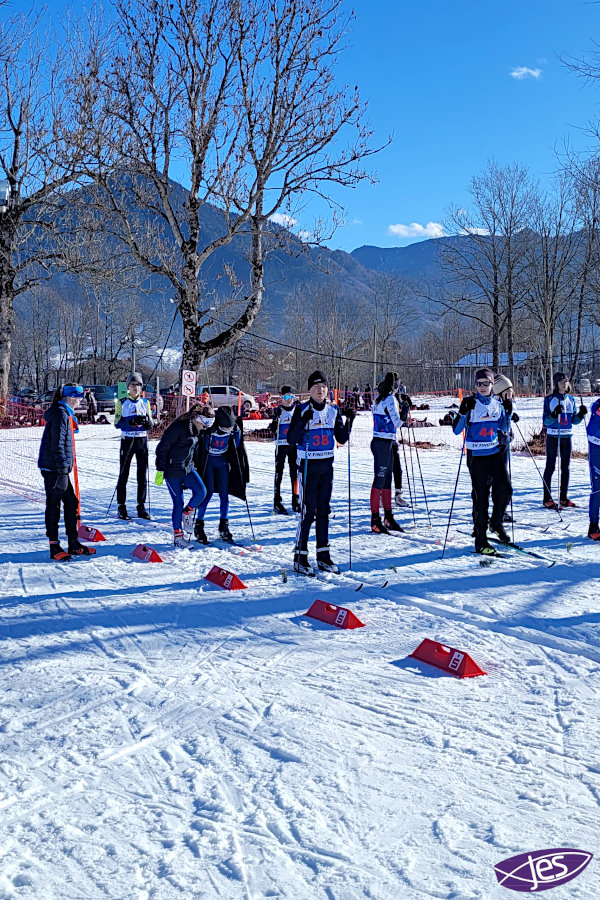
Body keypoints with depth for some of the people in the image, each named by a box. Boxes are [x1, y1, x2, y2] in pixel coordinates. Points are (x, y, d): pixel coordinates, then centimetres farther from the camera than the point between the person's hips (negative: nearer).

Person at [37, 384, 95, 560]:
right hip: (54, 468, -10)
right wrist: (62, 468, -21)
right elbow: (58, 444, -20)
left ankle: (74, 544, 20)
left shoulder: (64, 413, 17)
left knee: (71, 503, 12)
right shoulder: (60, 414, -15)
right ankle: (54, 548, 5)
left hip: (59, 468, 10)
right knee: (54, 506, -3)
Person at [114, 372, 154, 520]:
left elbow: (150, 423, 11)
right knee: (123, 475, 0)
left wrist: (147, 422, -13)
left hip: (142, 440, 3)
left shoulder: (145, 402, 11)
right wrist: (132, 421, -23)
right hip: (127, 440, -3)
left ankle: (141, 507, 10)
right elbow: (117, 423, -7)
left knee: (142, 475, 4)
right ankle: (121, 507, 5)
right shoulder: (122, 403, 3)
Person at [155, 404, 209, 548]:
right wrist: (160, 470, -15)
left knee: (201, 492, -14)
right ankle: (177, 536, 12)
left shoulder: (196, 429, 3)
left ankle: (187, 513, 12)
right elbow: (162, 448, -17)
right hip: (173, 470, -7)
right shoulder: (178, 427, -21)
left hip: (188, 469, 7)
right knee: (178, 503, -2)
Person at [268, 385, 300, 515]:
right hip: (281, 445, -2)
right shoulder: (278, 411, 3)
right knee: (279, 473, -2)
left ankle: (296, 501, 14)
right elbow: (272, 430, -2)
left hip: (294, 445, 2)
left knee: (295, 473, 5)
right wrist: (275, 419, -18)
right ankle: (277, 502, 1)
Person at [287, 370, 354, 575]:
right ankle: (300, 556, 3)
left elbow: (341, 438, 9)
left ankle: (323, 555, 17)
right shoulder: (302, 410, -6)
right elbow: (291, 439, -12)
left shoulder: (333, 410, 8)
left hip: (327, 465, 5)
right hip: (308, 465, -5)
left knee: (323, 510, 10)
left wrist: (349, 421, -5)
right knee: (308, 510, -6)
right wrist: (304, 422, -25)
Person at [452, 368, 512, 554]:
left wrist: (508, 412, 2)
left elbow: (504, 428, 16)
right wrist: (463, 412, -25)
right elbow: (456, 430, -12)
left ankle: (496, 523, 26)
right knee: (481, 496, -2)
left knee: (504, 490, -1)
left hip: (495, 453, 5)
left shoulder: (497, 403, 6)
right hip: (476, 455, -5)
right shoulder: (471, 403, -8)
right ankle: (480, 539, 6)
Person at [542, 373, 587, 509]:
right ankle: (547, 499, 3)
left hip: (567, 436, 5)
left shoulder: (571, 399, 9)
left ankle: (563, 498, 15)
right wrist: (554, 414, -26)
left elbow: (574, 420, 11)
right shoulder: (549, 399, -5)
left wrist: (581, 414, -7)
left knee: (565, 467, 8)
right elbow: (546, 421, -9)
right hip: (553, 436, -5)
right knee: (550, 467, -1)